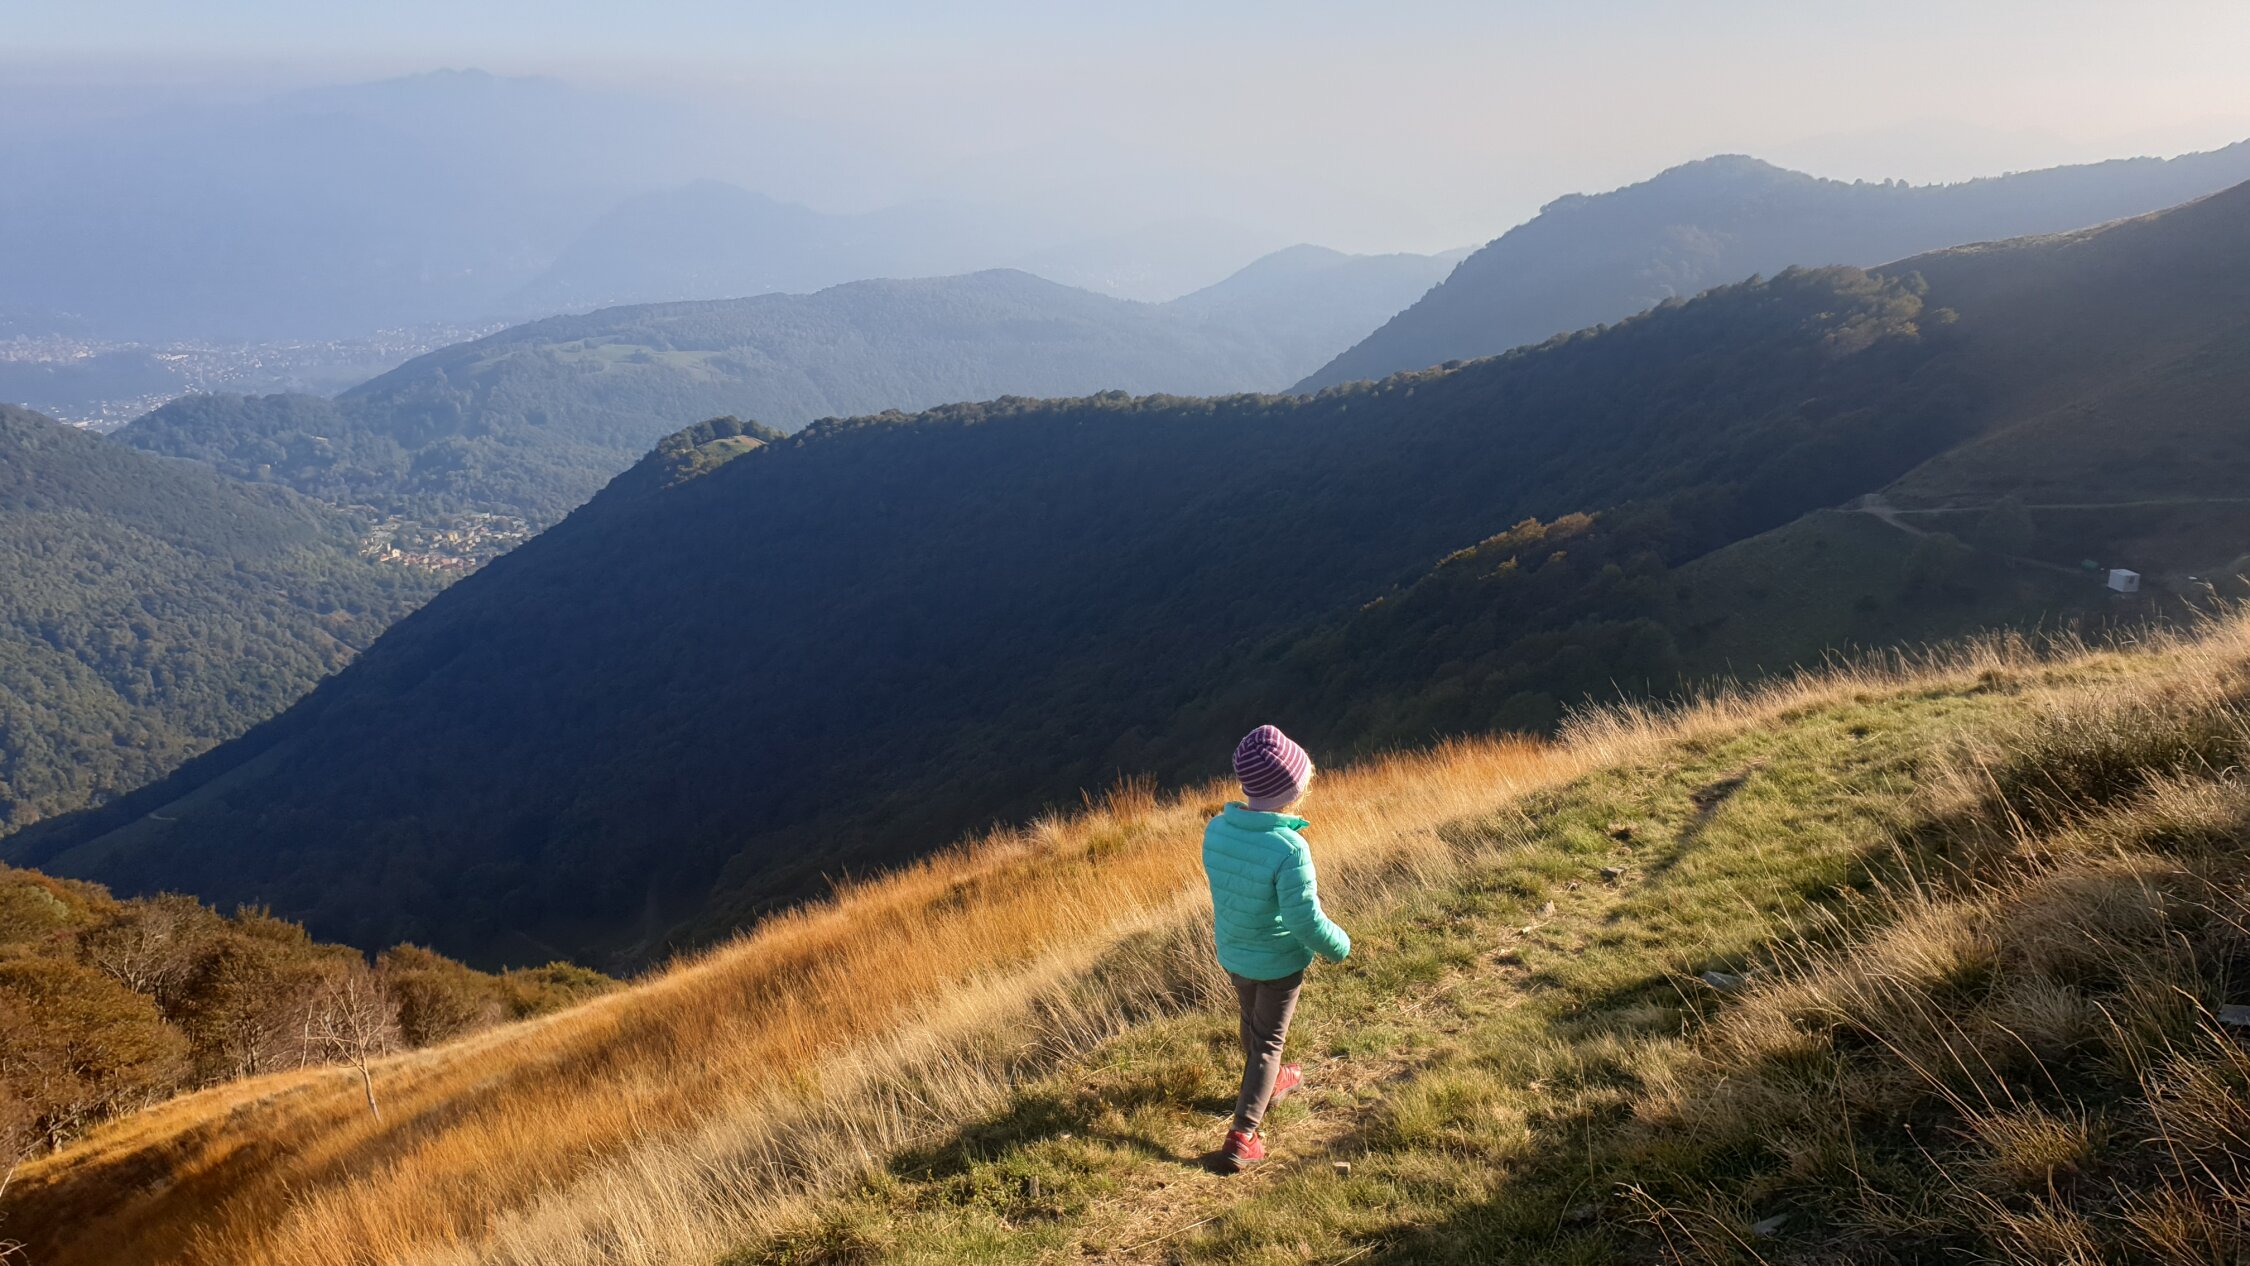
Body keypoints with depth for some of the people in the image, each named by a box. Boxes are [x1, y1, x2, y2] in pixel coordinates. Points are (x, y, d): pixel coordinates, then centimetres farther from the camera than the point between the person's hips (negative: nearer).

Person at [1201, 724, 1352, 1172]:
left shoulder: (1216, 829, -16)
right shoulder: (1288, 849, -35)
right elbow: (1306, 923, -28)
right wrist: (1339, 946, -7)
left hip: (1232, 954, 6)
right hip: (1279, 962, -6)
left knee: (1251, 1022, 30)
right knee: (1268, 1041, 14)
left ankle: (1269, 1081, 57)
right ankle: (1242, 1137, 16)